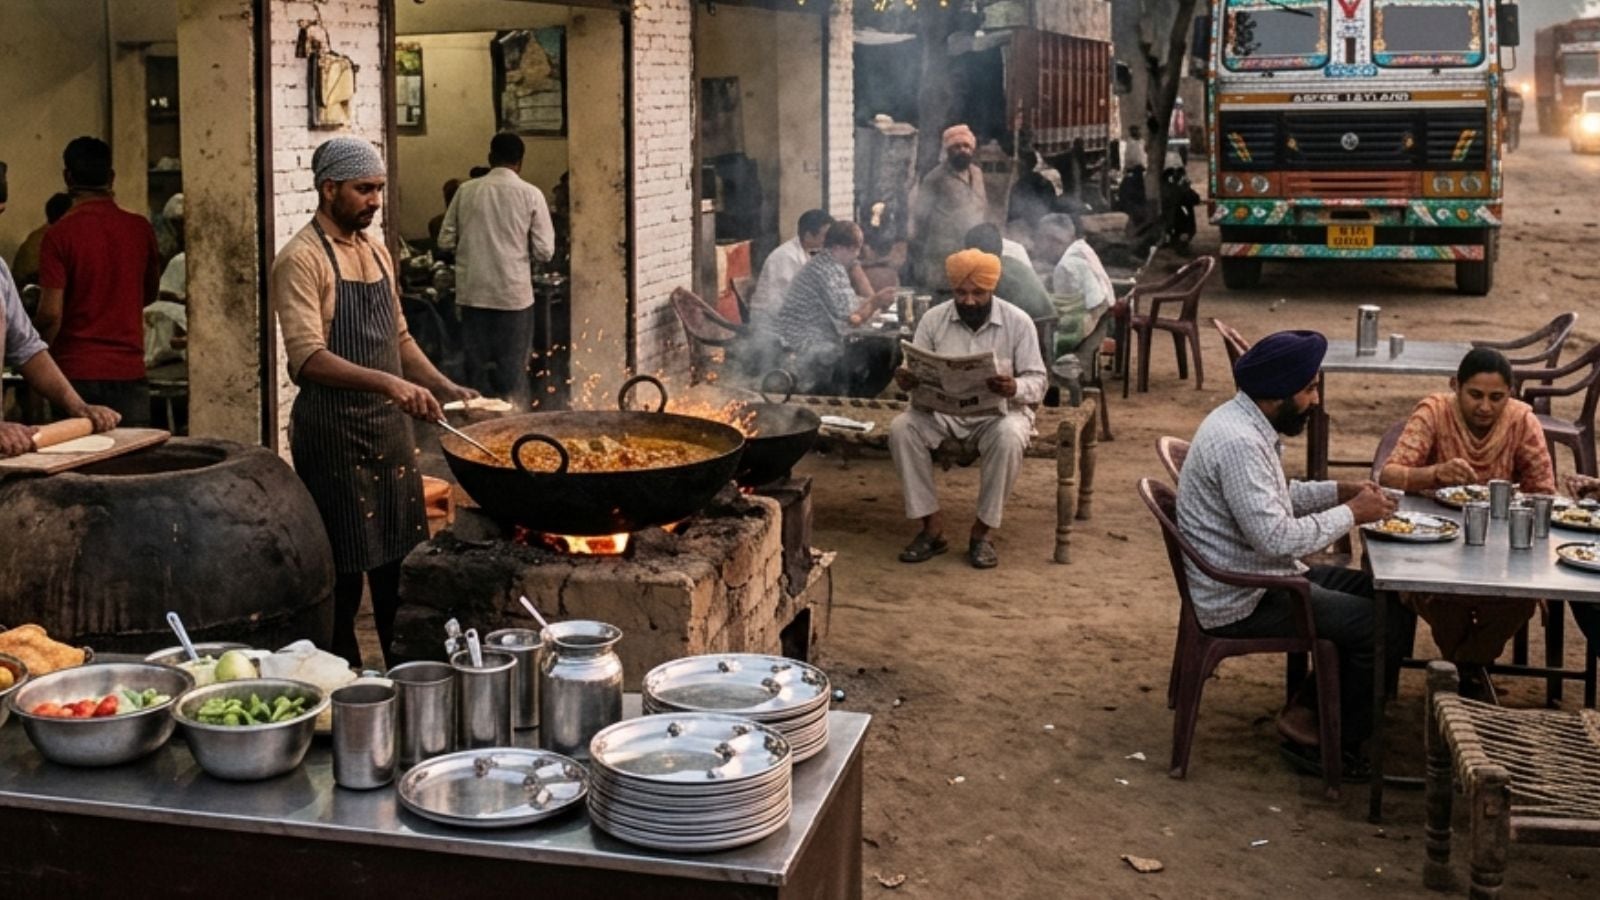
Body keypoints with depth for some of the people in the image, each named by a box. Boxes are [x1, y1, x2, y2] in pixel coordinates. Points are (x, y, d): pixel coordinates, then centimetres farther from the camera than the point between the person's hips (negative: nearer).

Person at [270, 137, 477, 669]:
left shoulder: (375, 252, 12)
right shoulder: (302, 259, -13)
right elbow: (309, 358, -23)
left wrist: (446, 389, 7)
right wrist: (387, 383, -35)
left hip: (390, 427, 7)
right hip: (333, 433, -7)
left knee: (399, 565, 13)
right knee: (344, 575, 0)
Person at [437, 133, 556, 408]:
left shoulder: (466, 191, 0)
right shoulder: (530, 194, -6)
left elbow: (446, 240, 4)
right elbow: (544, 251, -7)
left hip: (472, 293, 2)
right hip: (513, 294, -2)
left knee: (477, 366, 11)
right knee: (512, 371, 6)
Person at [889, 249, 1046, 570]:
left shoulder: (1018, 322, -5)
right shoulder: (933, 319, 1)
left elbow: (1037, 382, -8)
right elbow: (916, 374, 1)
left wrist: (1014, 388, -33)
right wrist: (907, 379, -26)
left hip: (999, 412, -2)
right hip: (943, 411, 2)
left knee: (1009, 437, -37)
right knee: (901, 427, -26)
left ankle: (982, 531, -20)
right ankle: (932, 525, -18)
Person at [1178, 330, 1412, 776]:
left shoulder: (1246, 424, 8)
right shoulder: (1238, 443, -25)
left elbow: (1277, 498, 22)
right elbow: (1275, 537, -30)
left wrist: (1340, 490, 7)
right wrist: (1351, 514, -18)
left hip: (1263, 578, 11)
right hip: (1243, 603, -11)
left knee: (1382, 595, 14)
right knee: (1388, 626, -12)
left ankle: (1306, 711, 15)